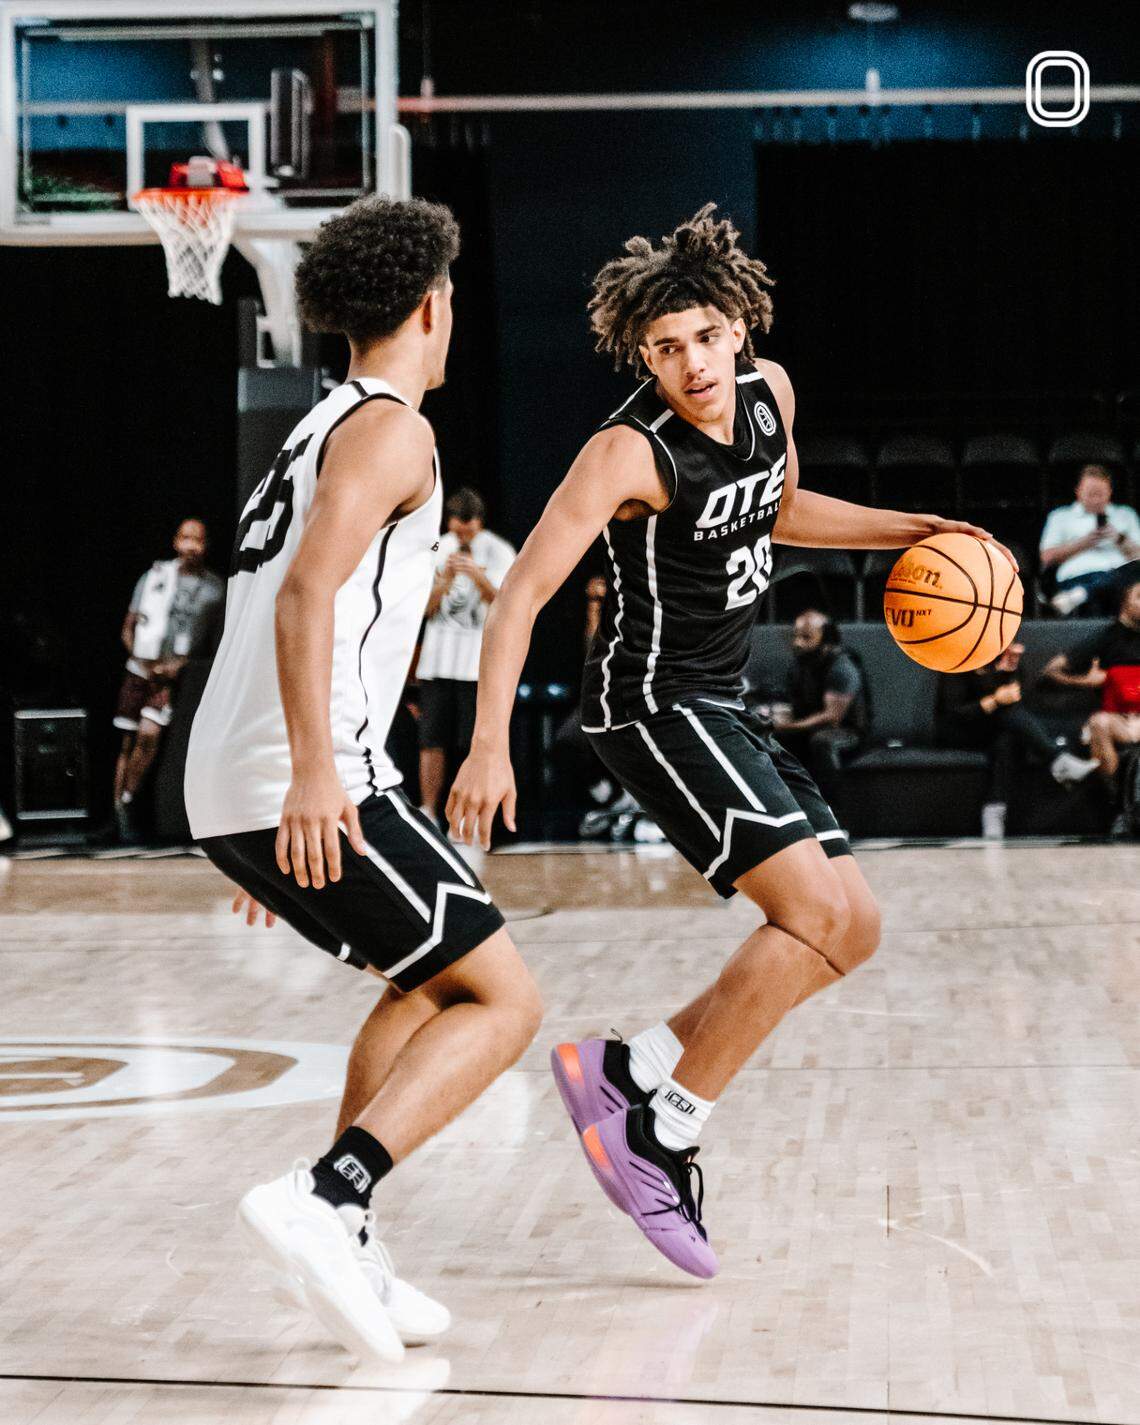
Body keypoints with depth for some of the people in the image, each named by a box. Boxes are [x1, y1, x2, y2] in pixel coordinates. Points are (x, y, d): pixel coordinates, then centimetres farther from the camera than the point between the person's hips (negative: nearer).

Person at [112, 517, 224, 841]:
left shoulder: (214, 587, 3)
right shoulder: (154, 577, 6)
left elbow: (218, 643, 5)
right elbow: (128, 628, 13)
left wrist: (181, 665, -7)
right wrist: (141, 660, -2)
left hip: (176, 675, -2)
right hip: (141, 669, 2)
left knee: (149, 733, -21)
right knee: (128, 743, 3)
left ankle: (127, 801, -7)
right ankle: (117, 808, 11)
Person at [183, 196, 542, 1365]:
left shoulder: (317, 430, 24)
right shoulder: (390, 427, -5)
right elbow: (307, 593, -20)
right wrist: (314, 774, -28)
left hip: (225, 787, 9)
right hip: (307, 784, -9)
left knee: (429, 981, 23)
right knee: (502, 1000, -5)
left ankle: (345, 1253, 17)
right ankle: (322, 1202, -20)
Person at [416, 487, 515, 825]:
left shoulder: (499, 552, 0)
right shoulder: (438, 549, 9)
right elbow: (428, 608, 5)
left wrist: (479, 577, -25)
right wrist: (445, 579, -12)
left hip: (479, 662, -3)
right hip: (438, 655, 3)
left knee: (474, 742, -4)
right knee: (432, 738, -1)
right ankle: (428, 812, 2)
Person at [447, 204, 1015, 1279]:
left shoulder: (769, 390, 2)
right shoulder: (631, 452, -20)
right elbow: (522, 593, -21)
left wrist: (912, 532, 13)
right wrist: (489, 745, -31)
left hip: (719, 705, 9)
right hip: (650, 701, -9)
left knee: (850, 930, 9)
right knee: (817, 913, -20)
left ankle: (632, 1074, 10)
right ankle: (657, 1136, -13)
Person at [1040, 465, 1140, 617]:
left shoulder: (1125, 514, 31)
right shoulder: (1061, 516, 27)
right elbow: (1047, 557, 13)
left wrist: (1120, 540, 2)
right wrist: (1083, 543, 4)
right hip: (1079, 575, 0)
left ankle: (1081, 594, -58)